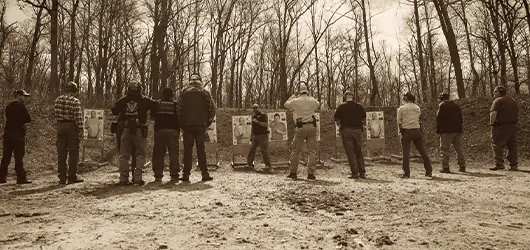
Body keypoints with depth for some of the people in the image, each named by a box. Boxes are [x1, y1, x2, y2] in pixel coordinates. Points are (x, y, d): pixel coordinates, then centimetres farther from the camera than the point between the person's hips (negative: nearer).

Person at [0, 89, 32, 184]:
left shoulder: (8, 106, 14)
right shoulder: (21, 106, -9)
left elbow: (8, 118, 19)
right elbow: (28, 119, -9)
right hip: (18, 133, -7)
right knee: (19, 156, -4)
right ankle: (21, 178, -2)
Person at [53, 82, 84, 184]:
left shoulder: (57, 100, 7)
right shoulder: (75, 101, -10)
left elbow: (55, 114, 10)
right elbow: (78, 118, -14)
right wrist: (80, 132, -12)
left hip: (60, 126, 5)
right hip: (71, 126, -5)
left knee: (61, 153, 9)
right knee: (73, 152, 4)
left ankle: (62, 178, 13)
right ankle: (72, 177, 7)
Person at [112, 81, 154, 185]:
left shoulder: (122, 101, 10)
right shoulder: (144, 100, 3)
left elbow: (113, 111, 14)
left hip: (126, 130, 2)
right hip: (139, 130, -2)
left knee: (124, 155, 9)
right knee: (140, 154, 5)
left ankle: (123, 178, 8)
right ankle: (138, 177, -1)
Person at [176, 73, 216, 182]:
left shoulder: (184, 92, 5)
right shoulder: (204, 92, 3)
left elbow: (178, 108, -2)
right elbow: (212, 107, -3)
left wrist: (181, 123, 5)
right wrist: (208, 122, 6)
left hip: (187, 125, 0)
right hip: (201, 125, 0)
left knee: (187, 150, 4)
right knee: (201, 149, 5)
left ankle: (186, 174, 3)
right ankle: (205, 174, 4)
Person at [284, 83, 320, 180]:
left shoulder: (295, 101, -2)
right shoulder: (312, 101, 2)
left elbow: (286, 104, 16)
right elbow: (318, 104, 25)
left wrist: (293, 96, 26)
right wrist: (309, 96, 24)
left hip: (300, 128, -1)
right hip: (311, 127, 1)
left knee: (295, 150, 10)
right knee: (312, 151, 5)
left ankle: (293, 172, 12)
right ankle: (311, 173, 1)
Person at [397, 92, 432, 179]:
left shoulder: (401, 108, -4)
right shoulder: (417, 108, 8)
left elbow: (399, 122, -3)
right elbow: (419, 119, 8)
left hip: (406, 132, -3)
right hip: (417, 131, 3)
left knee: (406, 153, 1)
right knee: (423, 152, 8)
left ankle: (406, 173, -2)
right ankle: (429, 172, 12)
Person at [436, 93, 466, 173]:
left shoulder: (441, 105, -3)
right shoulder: (456, 105, 16)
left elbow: (438, 118, -9)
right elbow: (460, 117, 18)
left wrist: (438, 130, -5)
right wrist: (460, 129, 21)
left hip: (446, 131, -6)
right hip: (457, 130, 6)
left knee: (444, 149, -3)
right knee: (459, 149, 12)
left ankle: (445, 167, -7)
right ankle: (462, 167, 13)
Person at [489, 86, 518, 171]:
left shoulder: (498, 101, -10)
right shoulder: (513, 101, 17)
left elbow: (493, 113, -21)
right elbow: (517, 114, 19)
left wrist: (492, 123, -11)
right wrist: (514, 122, 22)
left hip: (500, 126, -8)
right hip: (513, 126, 8)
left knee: (497, 145, -4)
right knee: (512, 146, 10)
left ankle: (499, 164, -9)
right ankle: (514, 165, 12)